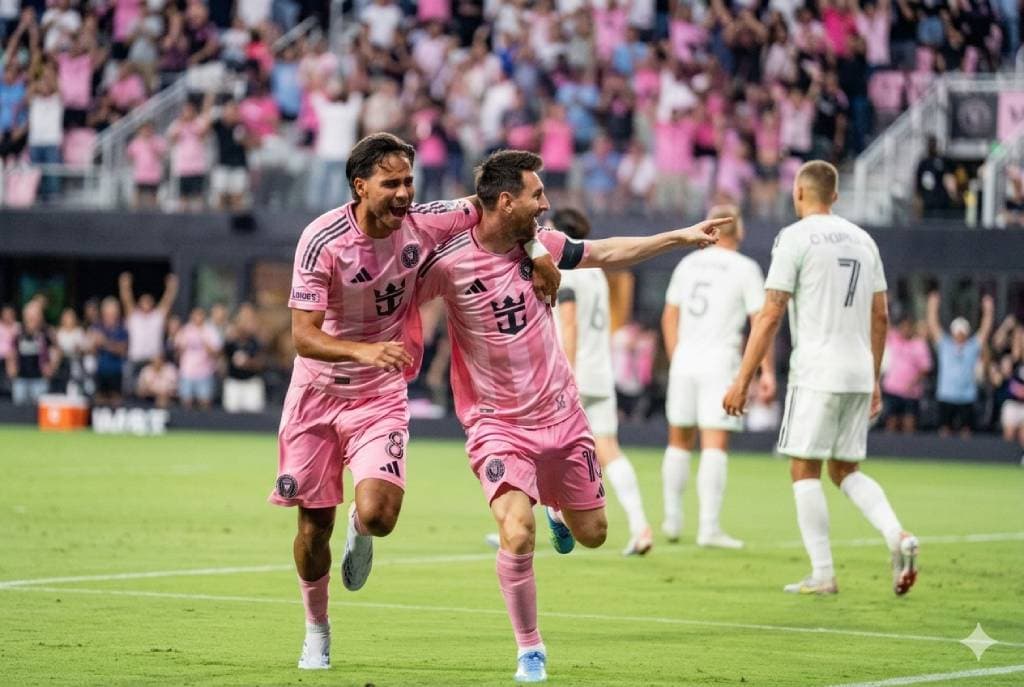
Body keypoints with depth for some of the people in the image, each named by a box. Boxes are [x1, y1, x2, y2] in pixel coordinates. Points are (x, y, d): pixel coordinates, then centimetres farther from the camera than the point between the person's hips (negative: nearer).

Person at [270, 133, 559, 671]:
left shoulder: (424, 223, -12)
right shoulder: (322, 240, -20)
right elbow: (303, 336, -25)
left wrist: (537, 256, -4)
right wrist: (364, 351, -41)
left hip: (381, 396, 1)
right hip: (317, 391, -1)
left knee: (377, 516, -19)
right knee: (314, 525, 5)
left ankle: (360, 533, 21)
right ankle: (316, 631, 31)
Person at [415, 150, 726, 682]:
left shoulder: (539, 244, -3)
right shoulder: (450, 263, -19)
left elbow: (605, 254, 14)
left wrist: (680, 237, 17)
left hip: (561, 416, 5)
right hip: (497, 424, -5)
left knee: (592, 534, 13)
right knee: (516, 535, -24)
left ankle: (558, 511, 52)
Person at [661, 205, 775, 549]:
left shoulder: (688, 264, 10)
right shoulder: (745, 269, -5)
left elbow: (669, 317, 17)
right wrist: (768, 372, -5)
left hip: (684, 360, 5)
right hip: (720, 362, -5)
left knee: (679, 442, 16)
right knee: (714, 446, -7)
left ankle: (672, 519, 19)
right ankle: (709, 527, -13)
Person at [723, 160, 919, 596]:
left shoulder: (795, 237, -5)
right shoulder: (862, 239, 14)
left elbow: (770, 315, -10)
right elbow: (880, 317, 16)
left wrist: (742, 381, -8)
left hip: (817, 372, -6)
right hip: (859, 372, 6)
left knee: (804, 468, 2)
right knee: (846, 470, 14)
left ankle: (823, 574, -2)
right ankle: (897, 536, -8)